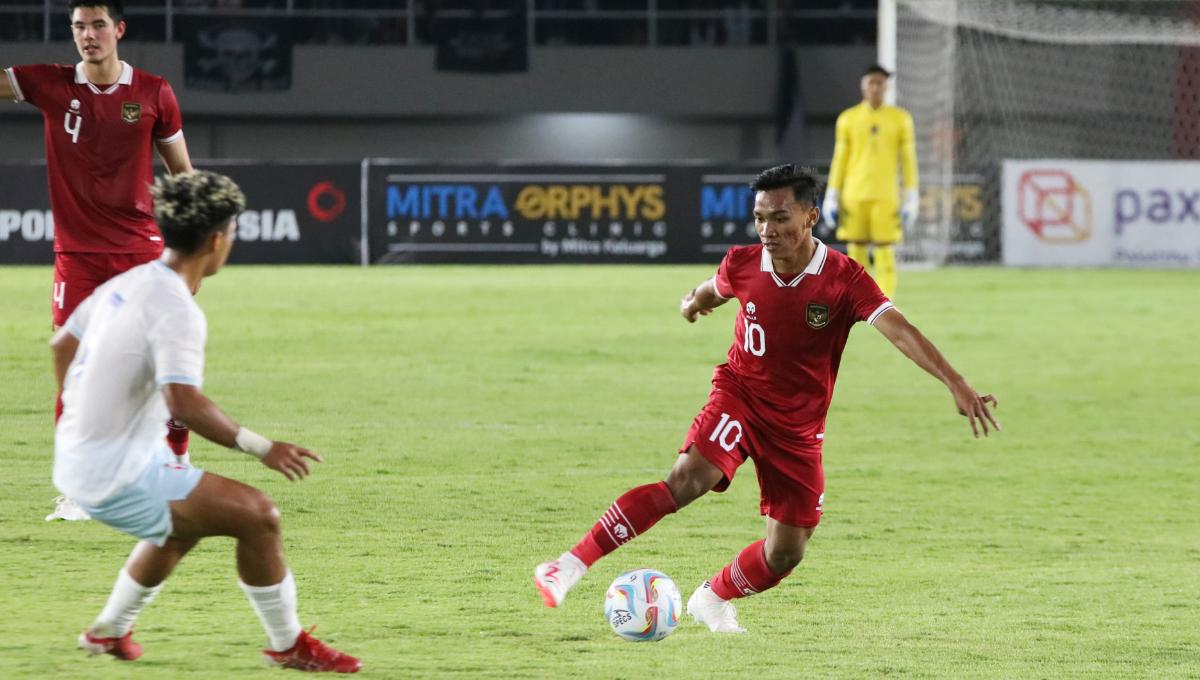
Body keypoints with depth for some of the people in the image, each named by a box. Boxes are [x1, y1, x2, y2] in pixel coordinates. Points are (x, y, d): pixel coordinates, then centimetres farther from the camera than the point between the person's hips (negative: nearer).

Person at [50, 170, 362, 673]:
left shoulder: (128, 283, 7)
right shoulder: (176, 310, -21)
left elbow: (63, 343, 21)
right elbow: (183, 403, -34)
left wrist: (80, 419, 35)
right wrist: (260, 448, -28)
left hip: (77, 457, 10)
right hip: (116, 477, -10)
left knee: (184, 525, 34)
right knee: (257, 515, -9)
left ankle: (109, 631, 44)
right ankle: (288, 645, 6)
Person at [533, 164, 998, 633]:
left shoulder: (844, 279, -19)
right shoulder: (743, 265, -11)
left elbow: (901, 333, -30)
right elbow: (709, 293, 15)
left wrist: (957, 386, -42)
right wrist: (693, 303, 38)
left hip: (799, 428, 1)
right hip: (740, 397, -1)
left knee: (785, 554, 4)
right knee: (688, 479, -29)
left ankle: (712, 600, 35)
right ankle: (572, 565, -33)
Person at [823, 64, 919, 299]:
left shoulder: (900, 119, 4)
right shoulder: (848, 119, 6)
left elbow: (909, 159, 5)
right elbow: (839, 160, 8)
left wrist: (911, 199, 0)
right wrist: (832, 198, 4)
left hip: (885, 198, -1)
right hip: (854, 198, 1)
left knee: (885, 257, -6)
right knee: (856, 256, 1)